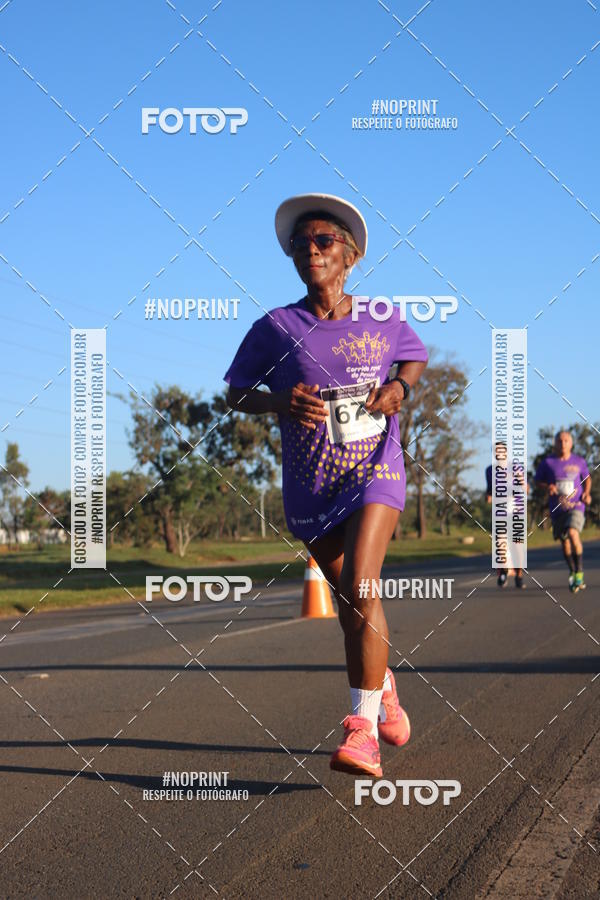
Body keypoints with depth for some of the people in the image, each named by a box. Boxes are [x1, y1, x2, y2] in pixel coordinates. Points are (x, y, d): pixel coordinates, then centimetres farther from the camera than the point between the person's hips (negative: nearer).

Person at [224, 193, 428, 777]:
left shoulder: (383, 322, 1)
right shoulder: (274, 328, -3)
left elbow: (415, 357, 21)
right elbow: (236, 394, 4)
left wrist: (399, 386, -1)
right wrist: (280, 402, -16)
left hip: (374, 471, -2)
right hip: (309, 486, 2)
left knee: (359, 589, -20)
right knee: (349, 599, 13)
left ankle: (362, 730, -18)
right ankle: (384, 691, 40)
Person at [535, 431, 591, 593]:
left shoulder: (579, 462, 3)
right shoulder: (547, 462, 0)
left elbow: (587, 478, 19)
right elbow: (538, 480, 9)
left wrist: (587, 493, 2)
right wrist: (548, 487, -12)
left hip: (576, 506, -2)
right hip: (557, 509, 2)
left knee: (573, 533, -25)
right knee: (564, 542, 11)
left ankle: (579, 572, -14)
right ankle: (572, 573, 33)